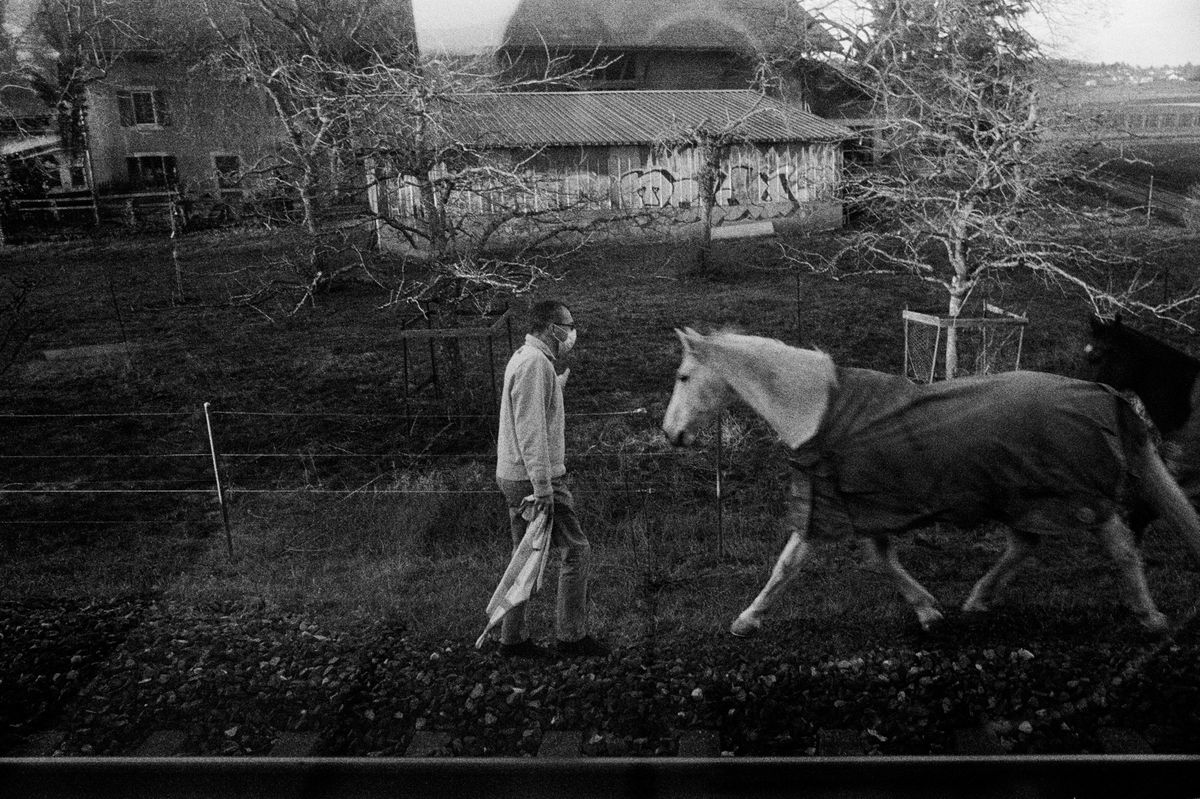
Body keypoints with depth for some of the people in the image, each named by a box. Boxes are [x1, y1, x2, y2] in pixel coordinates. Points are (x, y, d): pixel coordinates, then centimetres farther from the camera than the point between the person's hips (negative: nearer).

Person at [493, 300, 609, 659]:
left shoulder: (524, 358, 16)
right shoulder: (535, 363, -16)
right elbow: (530, 430, -23)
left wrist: (560, 379, 24)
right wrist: (543, 487, -25)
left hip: (515, 477, 10)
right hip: (531, 478, -10)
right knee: (576, 549, -1)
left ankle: (513, 639, 21)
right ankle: (571, 636, 7)